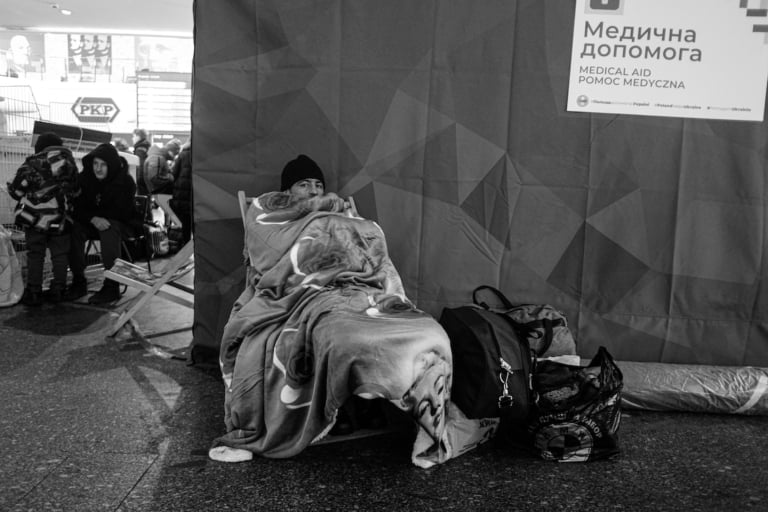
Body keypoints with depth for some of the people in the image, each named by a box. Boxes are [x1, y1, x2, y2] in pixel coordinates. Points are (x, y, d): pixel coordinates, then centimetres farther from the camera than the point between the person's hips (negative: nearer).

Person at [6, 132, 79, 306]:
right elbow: (75, 191, 9)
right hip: (59, 218, 2)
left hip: (35, 216, -2)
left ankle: (33, 293, 9)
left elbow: (16, 190, -4)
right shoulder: (69, 163, 5)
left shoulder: (33, 164, -5)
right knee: (59, 254, 13)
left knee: (35, 254, 8)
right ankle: (58, 290, 17)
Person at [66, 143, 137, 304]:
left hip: (118, 223, -3)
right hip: (90, 223, 3)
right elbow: (77, 208, -9)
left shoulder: (126, 181, -12)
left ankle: (111, 286, -35)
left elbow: (123, 212, -15)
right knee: (74, 229, -28)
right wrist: (93, 219, -29)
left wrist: (100, 217, -17)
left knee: (109, 230, -38)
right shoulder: (84, 178, -3)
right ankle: (78, 282, -17)